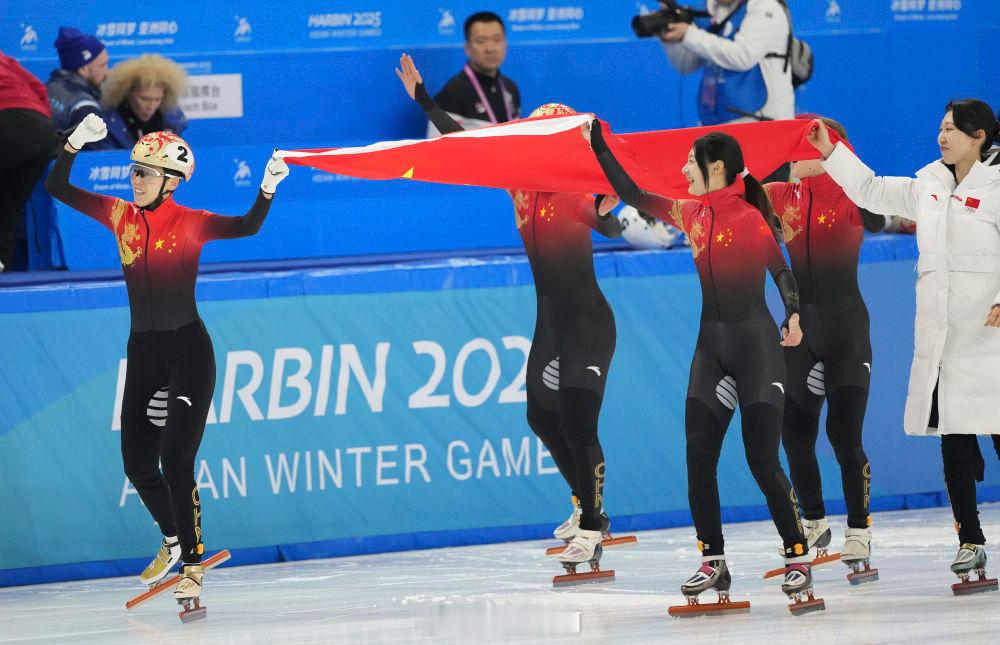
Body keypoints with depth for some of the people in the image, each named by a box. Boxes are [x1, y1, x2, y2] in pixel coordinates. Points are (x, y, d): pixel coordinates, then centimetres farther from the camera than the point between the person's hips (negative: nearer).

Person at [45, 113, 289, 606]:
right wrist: (75, 144, -11)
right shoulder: (120, 215, 4)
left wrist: (267, 189, -39)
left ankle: (192, 566, -5)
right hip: (143, 352, 5)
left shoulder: (191, 223, -9)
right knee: (137, 463, 9)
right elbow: (57, 188, 3)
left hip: (188, 349, -5)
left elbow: (247, 227, -23)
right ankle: (173, 540, 33)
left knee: (176, 463, -12)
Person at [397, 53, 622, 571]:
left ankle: (591, 528, -5)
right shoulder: (520, 182, 2)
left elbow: (610, 229, -36)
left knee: (576, 421, -13)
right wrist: (422, 98, 12)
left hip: (587, 320, -8)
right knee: (543, 416, 17)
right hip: (549, 319, 8)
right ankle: (587, 506, 35)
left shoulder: (580, 188, -17)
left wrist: (604, 214, -58)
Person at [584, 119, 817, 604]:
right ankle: (713, 562, 8)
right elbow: (633, 196, 14)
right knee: (698, 458, 1)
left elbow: (780, 268, -19)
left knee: (762, 460, -8)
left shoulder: (749, 217, -13)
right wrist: (599, 148, 12)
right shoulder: (690, 213, 7)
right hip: (711, 349, 7)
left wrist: (793, 314, -35)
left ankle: (798, 559, 1)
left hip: (756, 346, -7)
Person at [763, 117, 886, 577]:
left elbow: (875, 221, -31)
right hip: (799, 327, 6)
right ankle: (814, 524, 27)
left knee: (844, 435, -10)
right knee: (794, 433, 9)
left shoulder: (848, 194, -11)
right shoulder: (781, 197, 5)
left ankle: (859, 533, 2)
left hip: (845, 327, -6)